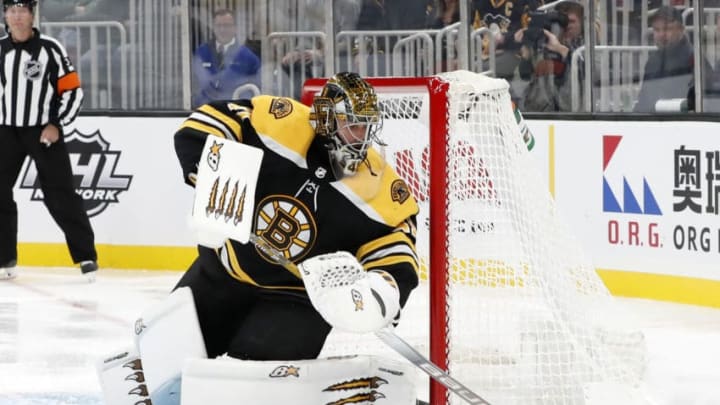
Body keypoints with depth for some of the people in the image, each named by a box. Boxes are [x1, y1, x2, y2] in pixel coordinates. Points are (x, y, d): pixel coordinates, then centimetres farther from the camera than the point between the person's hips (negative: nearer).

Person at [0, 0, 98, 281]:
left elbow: (73, 91, -4)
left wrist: (57, 125, -12)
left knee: (60, 196, -4)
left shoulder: (50, 49, -7)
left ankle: (86, 256, 1)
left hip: (44, 131, -4)